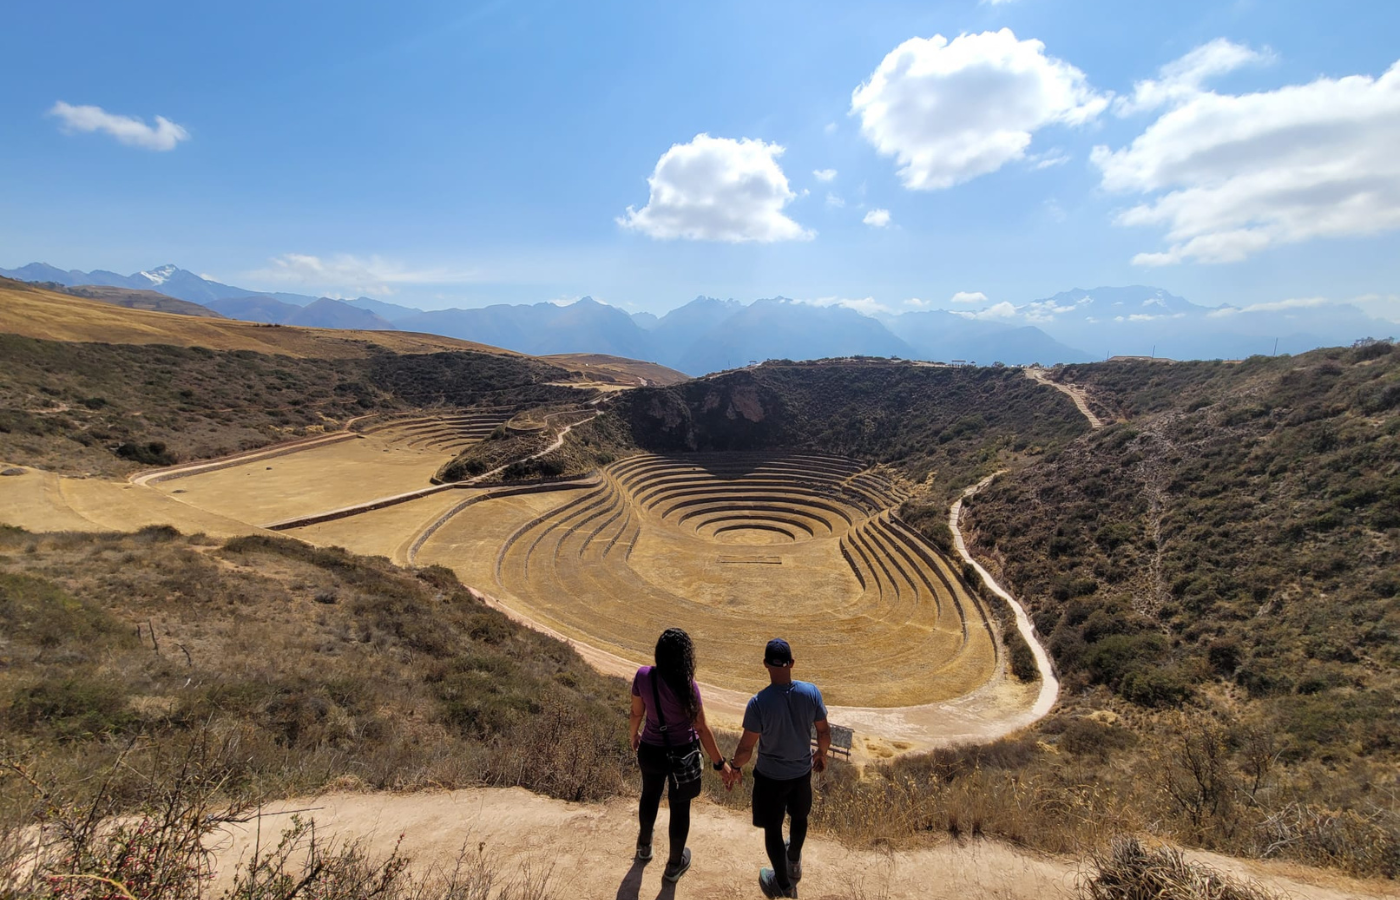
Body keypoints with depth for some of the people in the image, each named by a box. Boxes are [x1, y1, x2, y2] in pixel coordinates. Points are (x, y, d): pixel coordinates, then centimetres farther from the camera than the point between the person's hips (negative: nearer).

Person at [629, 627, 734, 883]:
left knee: (650, 796, 31)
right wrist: (720, 763, -7)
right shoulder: (687, 686, -27)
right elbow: (702, 729, -20)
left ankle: (644, 846, 57)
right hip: (682, 754, -4)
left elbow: (636, 713, -4)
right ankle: (674, 865, 41)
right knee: (680, 808, 20)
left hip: (650, 750, 4)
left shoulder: (643, 675, -18)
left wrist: (634, 735, 18)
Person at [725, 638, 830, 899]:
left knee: (772, 829, 20)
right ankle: (794, 862, 57)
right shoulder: (811, 692, -20)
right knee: (799, 817, 31)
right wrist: (822, 754, 14)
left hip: (771, 776, -4)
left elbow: (746, 747, -19)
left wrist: (734, 768, 0)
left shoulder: (758, 702, -29)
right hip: (802, 771, 4)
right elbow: (824, 732, -6)